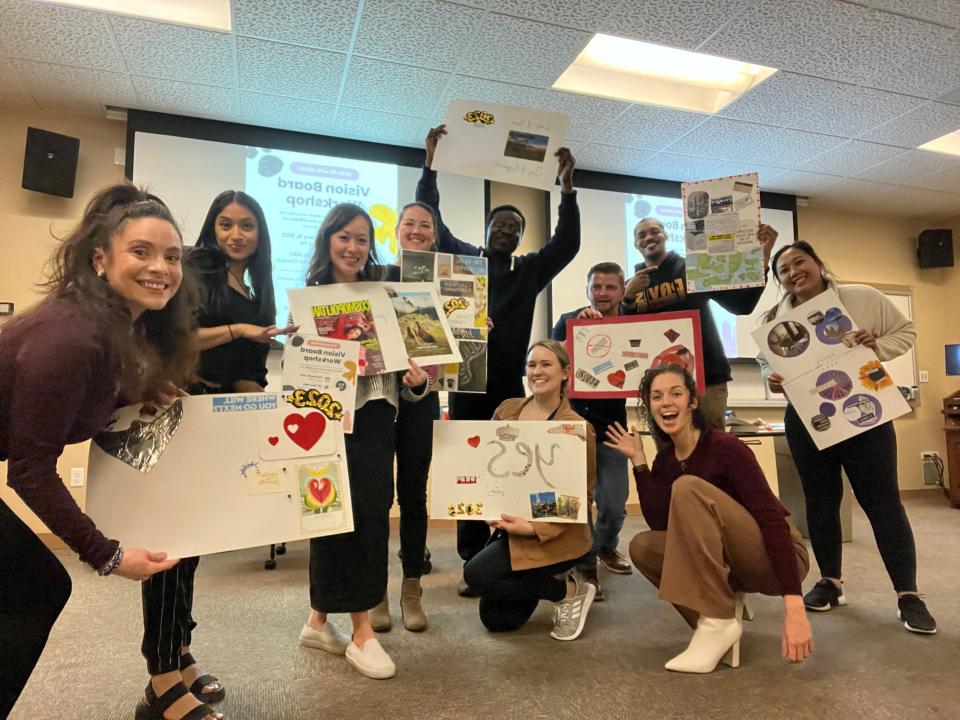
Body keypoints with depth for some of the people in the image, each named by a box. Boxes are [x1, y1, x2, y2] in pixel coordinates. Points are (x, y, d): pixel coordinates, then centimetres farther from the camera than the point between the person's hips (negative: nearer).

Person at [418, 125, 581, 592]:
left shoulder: (529, 271, 12)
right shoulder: (462, 258, 10)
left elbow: (567, 244, 1)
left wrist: (567, 187, -4)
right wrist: (430, 166, 0)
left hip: (510, 387, 1)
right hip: (467, 384, 0)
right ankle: (473, 564, 11)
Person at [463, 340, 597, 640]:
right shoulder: (507, 409, 1)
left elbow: (580, 498, -11)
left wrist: (534, 527, -21)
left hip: (554, 535, -6)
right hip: (510, 525, 6)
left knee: (476, 573, -21)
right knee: (495, 621, 6)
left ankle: (569, 591, -1)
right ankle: (551, 580, 31)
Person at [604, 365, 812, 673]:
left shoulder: (725, 446, -19)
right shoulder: (665, 460, 2)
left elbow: (773, 519, -26)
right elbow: (660, 524, -10)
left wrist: (794, 608, -34)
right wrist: (638, 461, -12)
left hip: (776, 558, -6)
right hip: (732, 561, 7)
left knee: (688, 487, -28)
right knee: (642, 546, -11)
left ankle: (719, 621, -21)